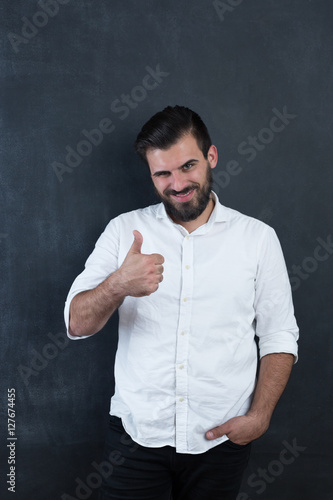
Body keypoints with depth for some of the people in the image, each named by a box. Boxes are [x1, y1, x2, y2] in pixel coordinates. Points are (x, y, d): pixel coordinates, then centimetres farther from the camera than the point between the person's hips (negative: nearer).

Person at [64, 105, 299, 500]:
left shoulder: (258, 238, -1)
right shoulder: (124, 230, 0)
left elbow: (279, 337, 3)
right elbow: (77, 325, -7)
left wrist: (259, 417, -9)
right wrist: (118, 285, -27)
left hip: (221, 439, 1)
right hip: (137, 435, 0)